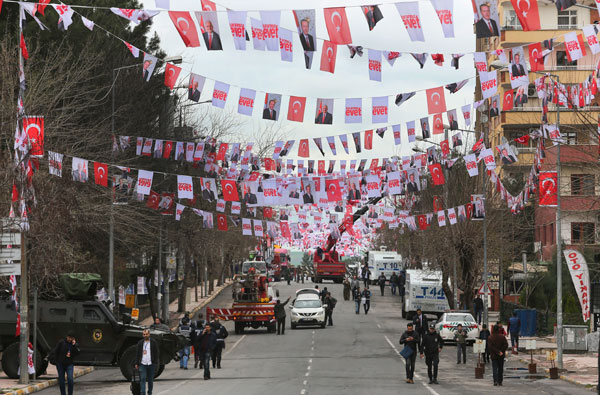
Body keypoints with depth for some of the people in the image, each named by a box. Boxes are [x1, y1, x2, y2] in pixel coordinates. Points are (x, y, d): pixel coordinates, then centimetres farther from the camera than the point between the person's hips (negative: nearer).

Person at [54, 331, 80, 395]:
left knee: (70, 379, -16)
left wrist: (74, 345, -20)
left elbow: (77, 353, -11)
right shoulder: (61, 342, -6)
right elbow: (55, 351, -3)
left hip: (69, 364, 0)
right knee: (61, 380, 3)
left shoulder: (75, 344, 2)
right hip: (60, 364, 0)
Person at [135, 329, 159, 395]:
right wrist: (136, 363, 5)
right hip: (142, 364, 0)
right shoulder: (140, 343, 8)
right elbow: (137, 354, 10)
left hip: (151, 364, 0)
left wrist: (156, 362, -4)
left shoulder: (153, 342, 3)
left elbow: (156, 353, 2)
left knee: (150, 380, 8)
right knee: (142, 379, -8)